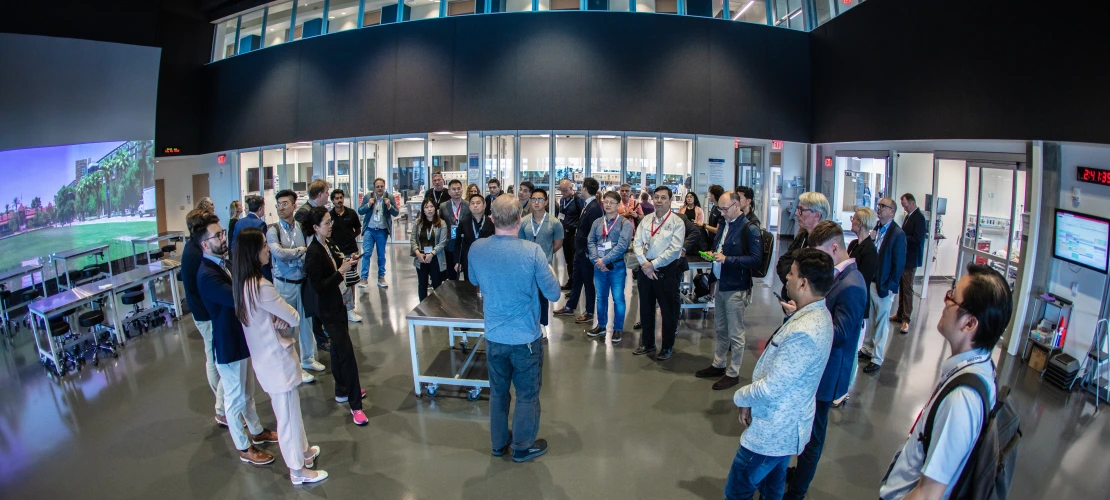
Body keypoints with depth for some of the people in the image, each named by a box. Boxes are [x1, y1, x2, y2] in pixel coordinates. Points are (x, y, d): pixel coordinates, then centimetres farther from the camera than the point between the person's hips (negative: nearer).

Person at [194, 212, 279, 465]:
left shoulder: (222, 264, 5)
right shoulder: (208, 274, -25)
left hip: (242, 338, 9)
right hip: (228, 345, -9)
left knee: (247, 392, 24)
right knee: (235, 398, 8)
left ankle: (257, 432, 41)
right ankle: (244, 448, 23)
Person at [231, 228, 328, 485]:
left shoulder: (242, 283, 0)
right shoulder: (260, 286, -28)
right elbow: (294, 317, -20)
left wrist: (277, 318, -10)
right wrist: (286, 317, 1)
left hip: (264, 355, 9)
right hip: (276, 357, -9)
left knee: (289, 409, 24)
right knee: (288, 414, 7)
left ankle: (303, 452, 41)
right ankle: (298, 470, 22)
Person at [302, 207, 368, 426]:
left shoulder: (327, 245, 3)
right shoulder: (314, 253, -22)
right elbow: (318, 286, -23)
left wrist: (347, 263, -1)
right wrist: (341, 272, -24)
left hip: (338, 304, 9)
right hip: (328, 311, -9)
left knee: (339, 349, 20)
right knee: (347, 353, -7)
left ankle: (342, 391, 35)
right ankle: (355, 405, 0)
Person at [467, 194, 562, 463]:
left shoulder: (476, 249, -9)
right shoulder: (532, 252, -21)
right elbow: (554, 294, -12)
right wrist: (549, 270, 6)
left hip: (494, 337, 4)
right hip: (526, 337, -3)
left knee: (498, 391, 22)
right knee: (527, 394, 15)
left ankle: (499, 442, 37)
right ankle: (523, 446, 30)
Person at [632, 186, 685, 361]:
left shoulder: (677, 222, -7)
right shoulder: (646, 220, 8)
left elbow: (675, 249, -15)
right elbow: (637, 243, 4)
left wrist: (653, 264, -15)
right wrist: (644, 263, -12)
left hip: (666, 271, -4)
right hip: (645, 269, 5)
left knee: (668, 310, 4)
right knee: (646, 308, 14)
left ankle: (667, 347, 19)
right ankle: (647, 343, 29)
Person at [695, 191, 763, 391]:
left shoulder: (750, 228, -13)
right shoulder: (724, 224, 10)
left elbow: (756, 259, -17)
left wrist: (727, 259, -22)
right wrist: (713, 254, 0)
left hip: (736, 288, -7)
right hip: (721, 284, 8)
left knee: (735, 333, 3)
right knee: (720, 329, 17)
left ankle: (733, 373, 14)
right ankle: (718, 365, 31)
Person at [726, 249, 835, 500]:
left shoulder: (803, 333, -32)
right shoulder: (816, 314, 1)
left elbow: (771, 388, -26)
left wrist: (740, 397, -7)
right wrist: (752, 401, 6)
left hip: (772, 431, -9)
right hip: (785, 426, 9)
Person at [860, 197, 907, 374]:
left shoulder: (898, 234, -14)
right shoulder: (875, 229, 3)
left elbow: (899, 263, -13)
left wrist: (891, 286, -13)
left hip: (884, 285, -6)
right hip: (869, 280, 6)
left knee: (881, 321, 7)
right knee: (869, 318, 18)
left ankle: (877, 358, 17)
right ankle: (867, 349, 34)